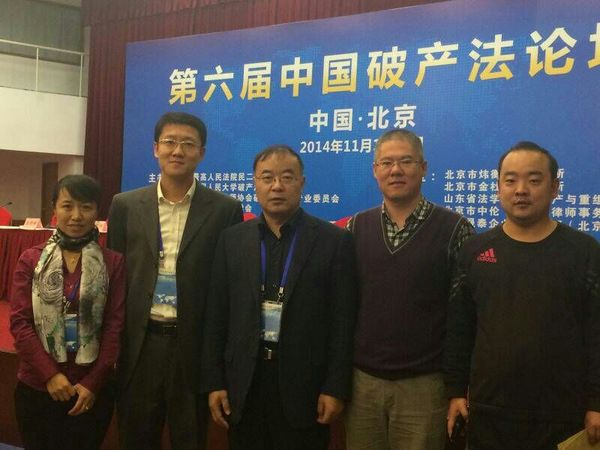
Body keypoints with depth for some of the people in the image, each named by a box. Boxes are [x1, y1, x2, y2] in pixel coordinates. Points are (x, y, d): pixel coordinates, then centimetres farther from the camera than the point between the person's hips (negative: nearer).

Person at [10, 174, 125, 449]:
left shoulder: (113, 262, -1)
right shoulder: (31, 260, 2)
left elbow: (115, 326, -3)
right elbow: (19, 322, -3)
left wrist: (93, 383, -9)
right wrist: (50, 374, -12)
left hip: (92, 388, -1)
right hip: (37, 386, 1)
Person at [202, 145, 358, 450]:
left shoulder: (334, 240, -2)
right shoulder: (232, 239, 6)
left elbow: (343, 320, -4)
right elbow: (217, 316, 6)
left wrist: (336, 388, -8)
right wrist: (214, 382, 2)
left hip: (304, 384, -2)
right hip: (243, 384, 3)